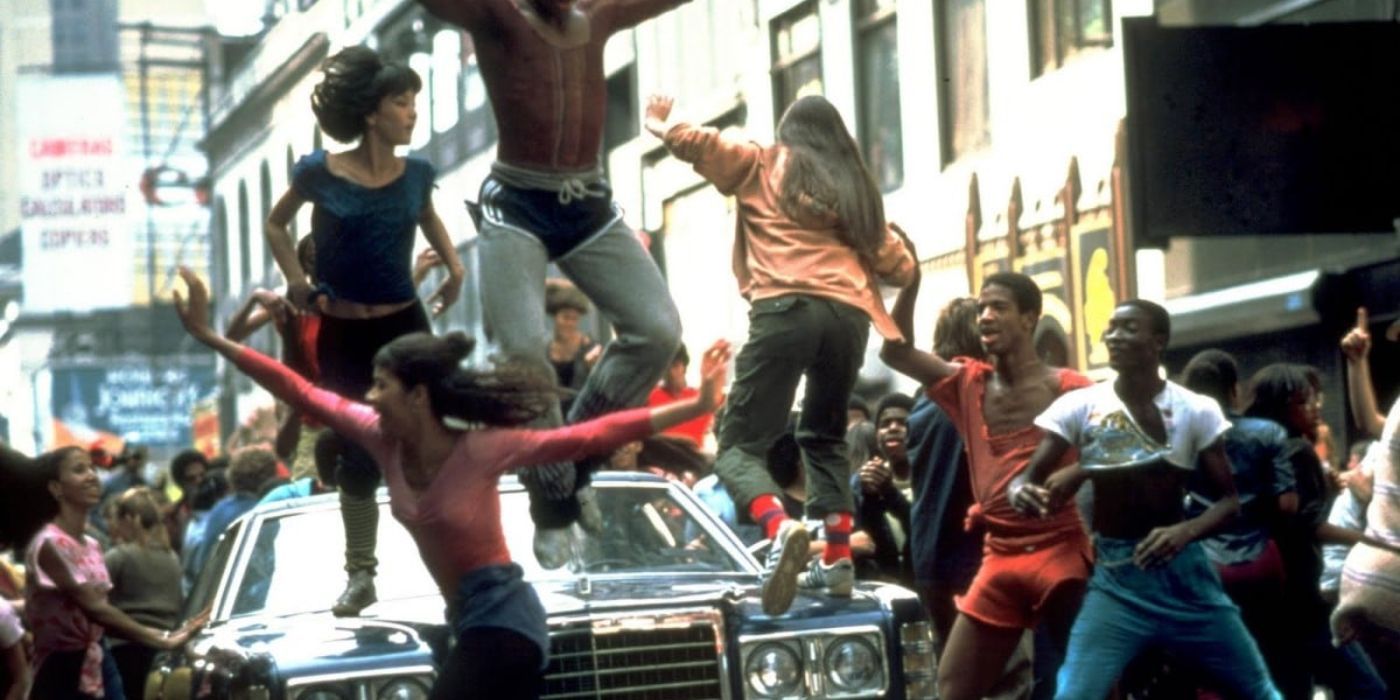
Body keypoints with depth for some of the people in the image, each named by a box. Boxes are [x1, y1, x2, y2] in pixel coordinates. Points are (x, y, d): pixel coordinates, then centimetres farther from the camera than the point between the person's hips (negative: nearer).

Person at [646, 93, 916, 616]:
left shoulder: (761, 165, 19)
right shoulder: (858, 188, 28)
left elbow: (697, 143, 11)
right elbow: (900, 267, 27)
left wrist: (660, 125, 32)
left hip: (787, 309, -4)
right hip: (849, 316, 4)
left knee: (739, 443, -5)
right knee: (824, 437, 24)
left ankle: (781, 528, -33)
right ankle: (837, 559, 11)